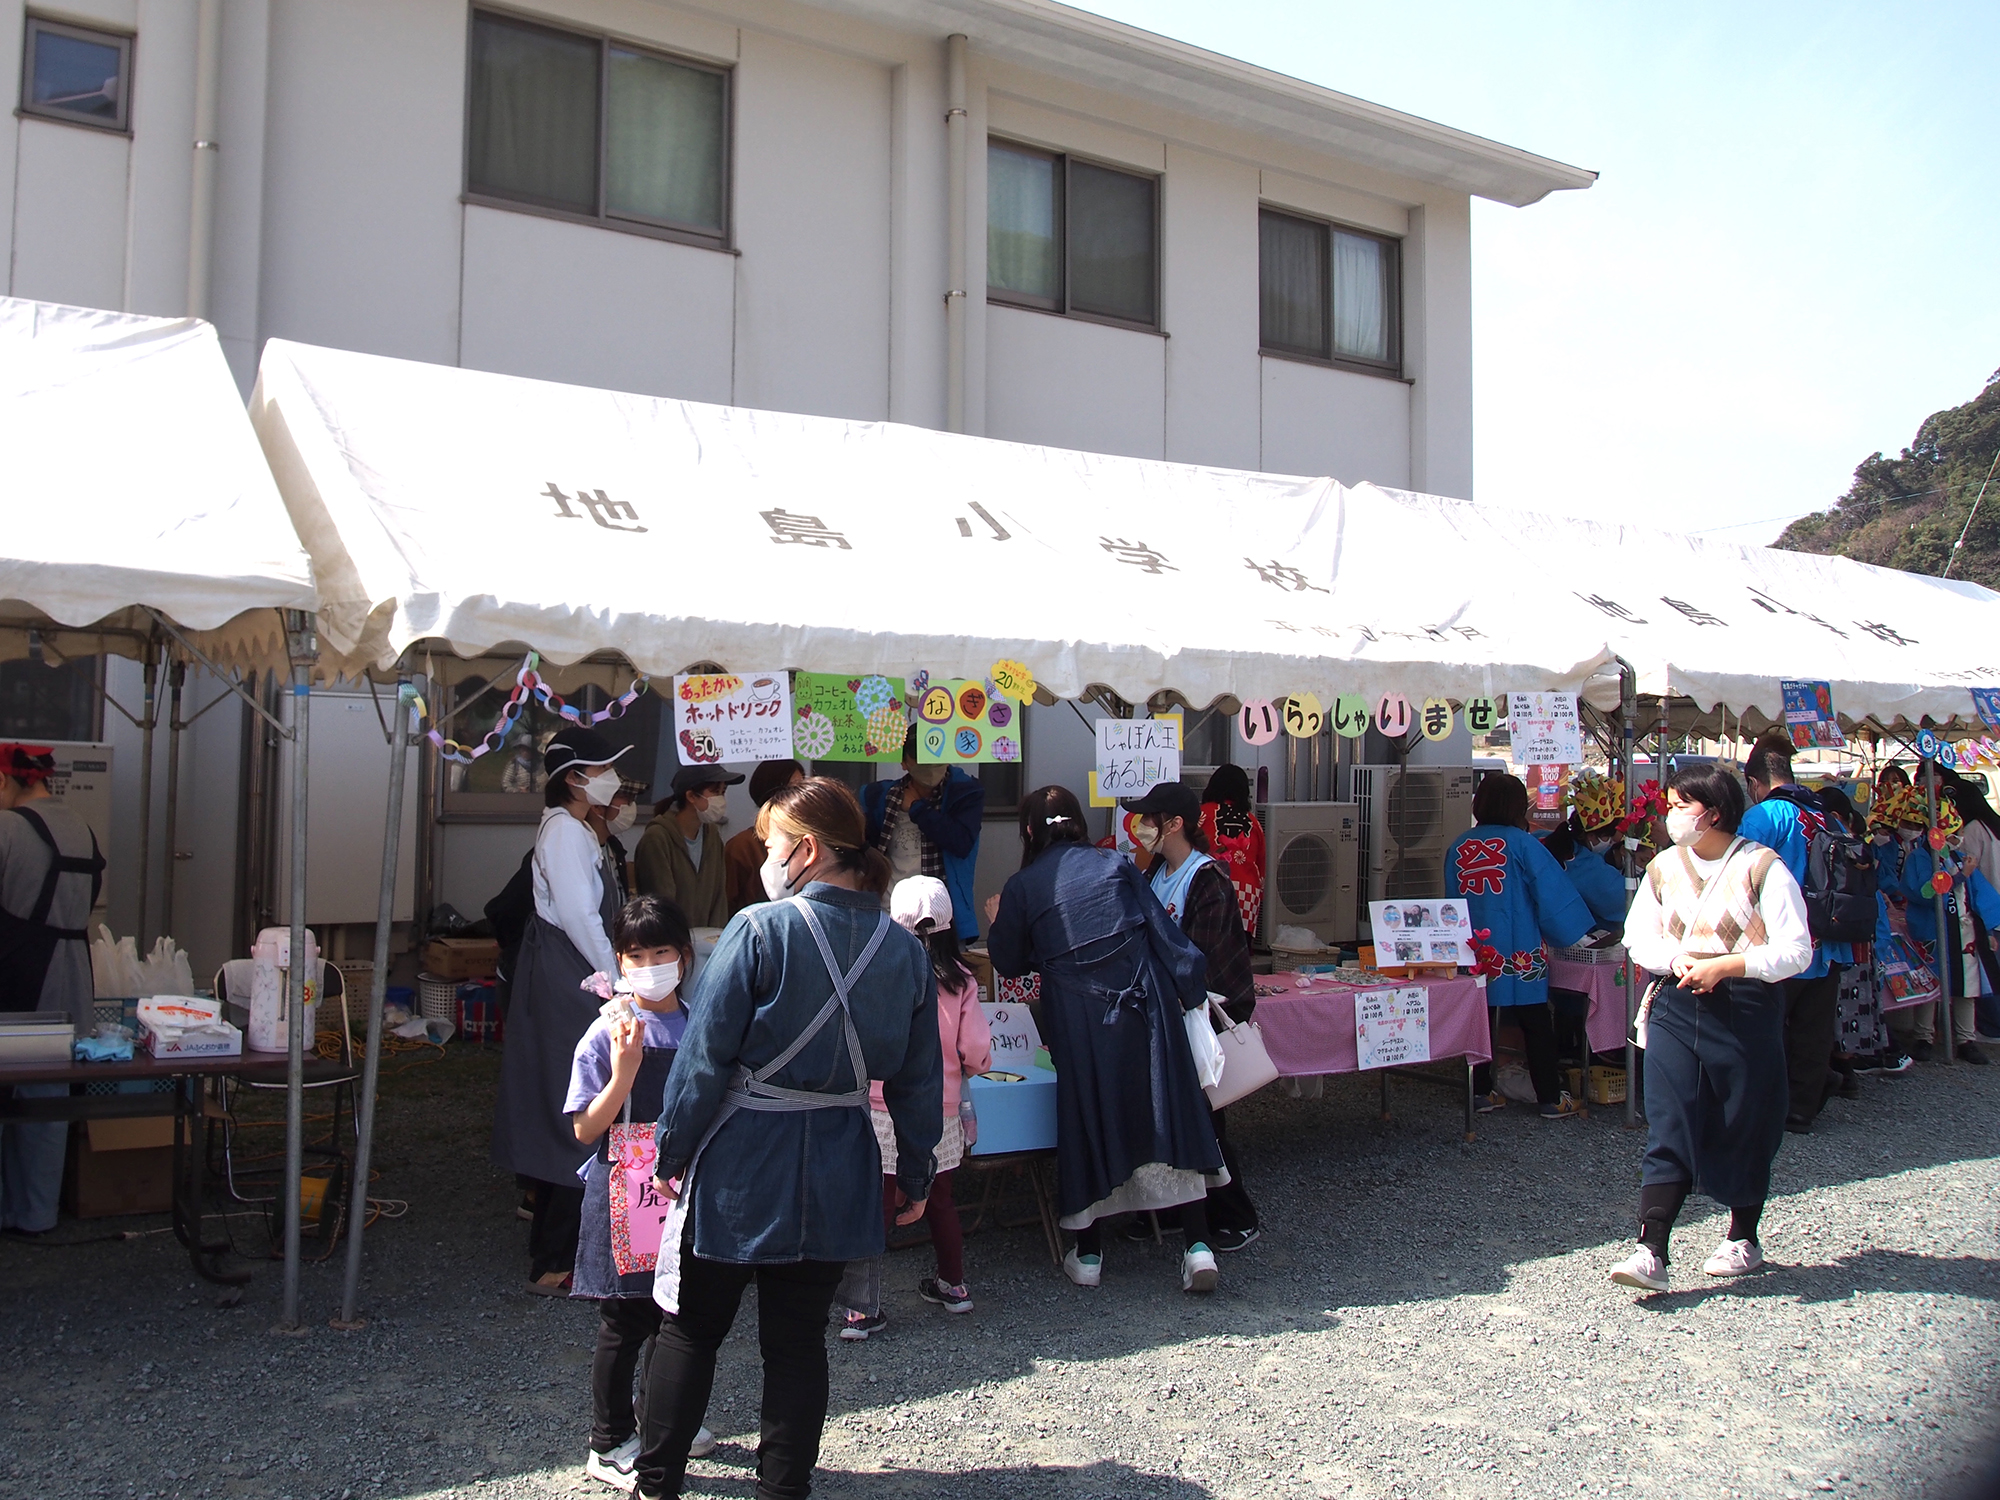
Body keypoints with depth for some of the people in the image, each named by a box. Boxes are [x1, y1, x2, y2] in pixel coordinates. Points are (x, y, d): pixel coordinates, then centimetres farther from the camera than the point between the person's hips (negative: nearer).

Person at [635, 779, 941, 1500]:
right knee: (799, 1339, 15)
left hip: (741, 1168, -4)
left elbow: (704, 1056, -14)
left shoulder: (758, 930, -16)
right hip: (835, 1178, 4)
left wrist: (672, 1152, -3)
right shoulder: (905, 949, -1)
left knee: (690, 1329, 14)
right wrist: (916, 1175, 14)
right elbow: (919, 1081, 4)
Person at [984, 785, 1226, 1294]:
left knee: (1088, 1123, 11)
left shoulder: (1021, 886, 3)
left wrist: (998, 923, 30)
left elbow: (1008, 964, 11)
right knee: (1171, 1117, 6)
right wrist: (1193, 993, 7)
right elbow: (1164, 931, 2)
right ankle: (1198, 1245, 3)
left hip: (1078, 1018, -1)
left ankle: (1088, 1253, 19)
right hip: (1145, 1005, 1)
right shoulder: (1116, 865, 7)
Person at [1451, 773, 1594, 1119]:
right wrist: (1569, 933, 3)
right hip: (1520, 952, -4)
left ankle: (1482, 1093, 15)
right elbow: (1553, 892, -11)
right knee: (1536, 1025, 4)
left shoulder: (1459, 847, 4)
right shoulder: (1521, 843, -10)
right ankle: (1551, 1100, 9)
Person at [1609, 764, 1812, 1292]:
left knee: (1745, 1126, 9)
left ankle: (1743, 1238, 29)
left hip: (1746, 1008, -3)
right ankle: (1651, 1252, -9)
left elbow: (1796, 950, -8)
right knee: (1668, 1128, -5)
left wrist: (1723, 966, -17)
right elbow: (1638, 938, 14)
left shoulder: (1763, 867, -4)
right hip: (1676, 1006, 3)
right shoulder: (1663, 868, 10)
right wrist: (1675, 960, -7)